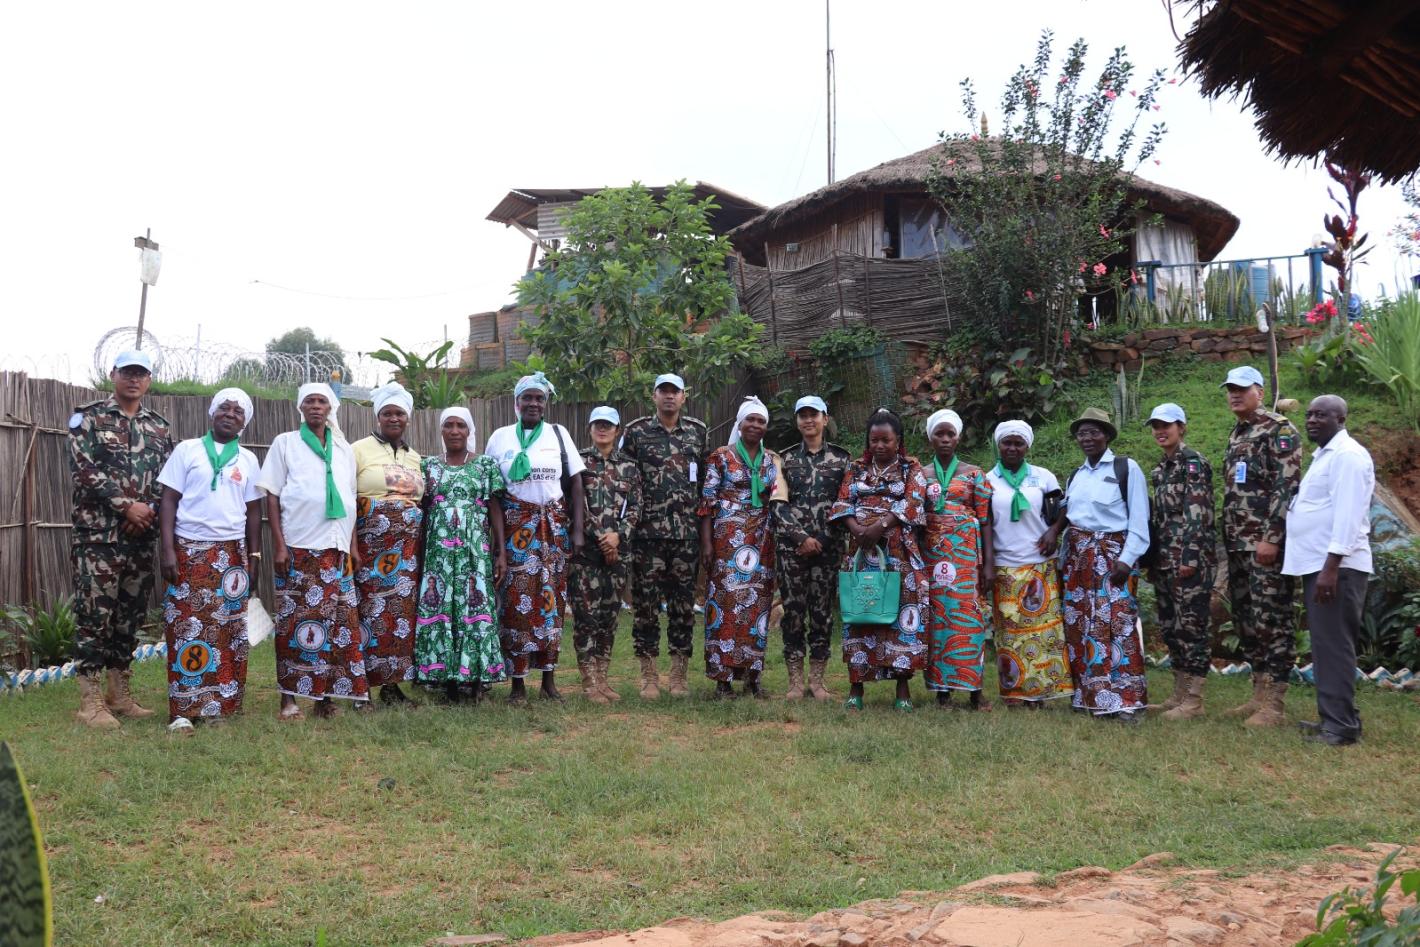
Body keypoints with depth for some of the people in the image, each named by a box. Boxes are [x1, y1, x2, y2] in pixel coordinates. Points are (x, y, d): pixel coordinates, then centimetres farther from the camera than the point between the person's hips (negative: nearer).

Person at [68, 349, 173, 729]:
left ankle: (119, 694, 19)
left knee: (130, 615, 9)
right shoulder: (88, 417, -1)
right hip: (98, 534, -5)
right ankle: (90, 700, 3)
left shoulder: (159, 426, 13)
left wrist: (150, 510, -8)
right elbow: (84, 470, -11)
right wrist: (127, 506, -16)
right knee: (95, 615, -4)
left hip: (142, 537, 5)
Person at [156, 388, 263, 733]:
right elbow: (168, 501, 0)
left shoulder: (248, 459, 10)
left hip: (232, 553, 3)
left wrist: (253, 557, 7)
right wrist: (168, 551, -9)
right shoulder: (187, 450, 2)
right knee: (187, 629, -4)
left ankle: (222, 703, 11)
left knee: (227, 630, 4)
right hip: (190, 550, -3)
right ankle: (184, 709, -1)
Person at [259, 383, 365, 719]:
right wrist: (279, 545, -7)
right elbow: (272, 497, 1)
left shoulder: (344, 448, 16)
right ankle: (289, 698, 3)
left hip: (336, 549, 4)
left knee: (338, 621, 0)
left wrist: (353, 544, 10)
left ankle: (327, 694, 8)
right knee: (295, 622, -3)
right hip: (297, 548, -3)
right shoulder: (285, 443, 6)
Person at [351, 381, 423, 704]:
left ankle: (391, 682, 8)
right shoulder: (359, 450, 2)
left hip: (407, 548, 5)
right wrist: (350, 547, -11)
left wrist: (422, 543, 14)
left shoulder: (415, 458, 18)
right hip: (371, 545, -5)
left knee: (401, 610, 2)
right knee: (372, 609, -7)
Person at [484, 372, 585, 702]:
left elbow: (575, 482, 6)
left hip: (554, 528, 1)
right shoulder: (500, 437, 6)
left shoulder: (558, 434, 7)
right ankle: (518, 682, 1)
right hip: (514, 528, -1)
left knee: (551, 599, 1)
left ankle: (549, 679, 9)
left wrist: (577, 530, -1)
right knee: (516, 600, -5)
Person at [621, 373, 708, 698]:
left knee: (684, 605, 5)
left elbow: (707, 481, 14)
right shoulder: (636, 432, 3)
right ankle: (649, 676, 8)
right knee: (646, 604, 0)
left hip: (687, 534, 2)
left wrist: (705, 525, 10)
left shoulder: (697, 432, 10)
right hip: (647, 534, -2)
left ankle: (679, 675, 14)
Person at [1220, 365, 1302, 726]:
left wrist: (1272, 538, -21)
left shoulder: (1279, 430, -8)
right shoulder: (1236, 435, 19)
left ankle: (1274, 705, -4)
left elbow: (1287, 486, -16)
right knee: (1245, 621, 12)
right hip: (1239, 546, 9)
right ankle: (1259, 695, 20)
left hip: (1267, 544, -9)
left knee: (1272, 621, -7)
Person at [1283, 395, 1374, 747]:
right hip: (1317, 565, 10)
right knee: (1324, 645, 13)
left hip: (1335, 567, -10)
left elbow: (1348, 515, -20)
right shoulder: (1324, 455, 20)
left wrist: (1331, 567, -25)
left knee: (1334, 645, -8)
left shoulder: (1347, 455, -12)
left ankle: (1342, 726, -4)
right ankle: (1331, 718, 20)